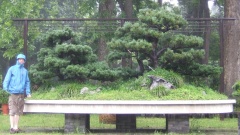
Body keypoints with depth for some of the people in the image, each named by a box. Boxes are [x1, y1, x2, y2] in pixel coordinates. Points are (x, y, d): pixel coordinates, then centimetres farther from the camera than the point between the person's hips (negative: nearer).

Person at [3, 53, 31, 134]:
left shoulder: (25, 71, 14)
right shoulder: (12, 69, 4)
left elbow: (27, 82, 18)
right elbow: (7, 79, -1)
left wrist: (28, 92, 11)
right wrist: (5, 87, -14)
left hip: (21, 94, 4)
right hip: (13, 93, -4)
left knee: (18, 111, 7)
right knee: (12, 111, -5)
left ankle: (16, 127, 13)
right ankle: (12, 127, -1)